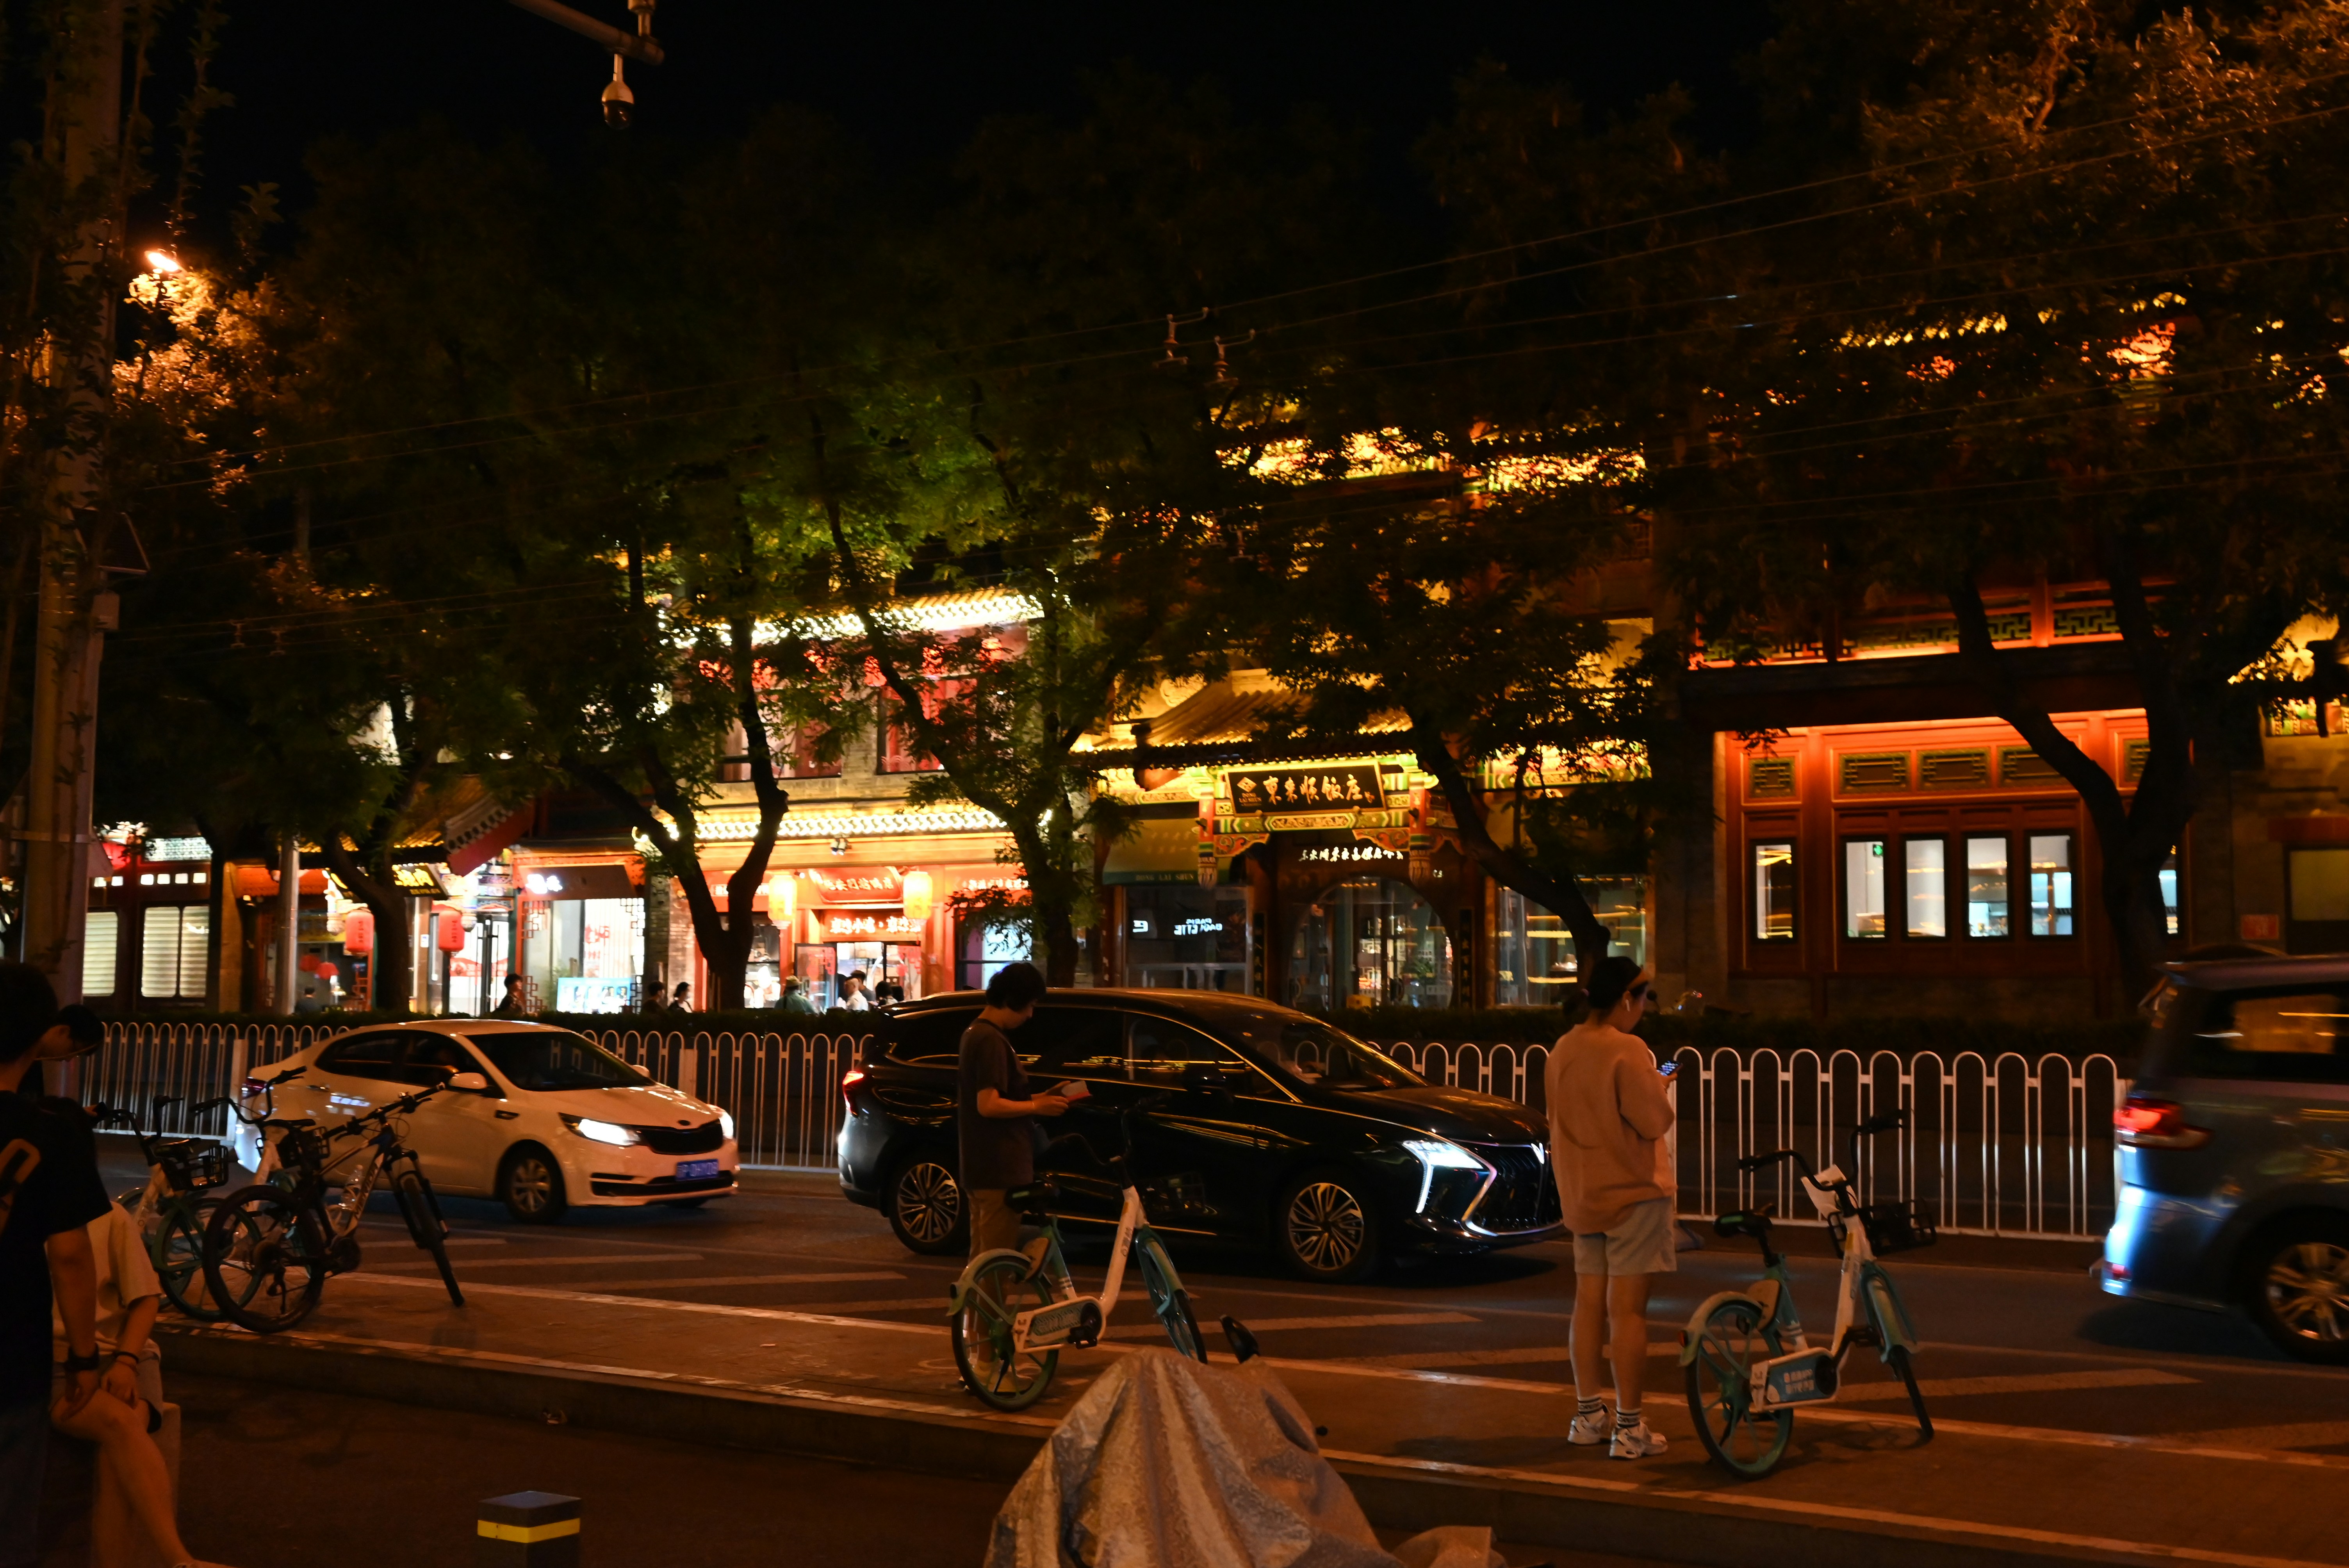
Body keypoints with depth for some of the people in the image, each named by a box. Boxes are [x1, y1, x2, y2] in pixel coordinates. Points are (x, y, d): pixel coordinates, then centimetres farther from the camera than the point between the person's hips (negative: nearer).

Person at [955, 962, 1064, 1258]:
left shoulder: (976, 1032, 13)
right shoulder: (991, 1040, -18)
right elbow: (988, 1105, -24)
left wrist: (1031, 1100, 12)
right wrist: (1036, 1106, -13)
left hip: (981, 1166, 11)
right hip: (999, 1168, -11)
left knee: (983, 1254, 17)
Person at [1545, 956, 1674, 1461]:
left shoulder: (1563, 1050, 6)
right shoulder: (1627, 1050, -18)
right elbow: (1654, 1121, -18)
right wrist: (1660, 1089, 2)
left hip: (1582, 1196, 7)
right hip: (1632, 1193, -7)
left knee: (1589, 1302, 13)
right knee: (1628, 1309, -4)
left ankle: (1588, 1416, 20)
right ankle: (1629, 1427, -1)